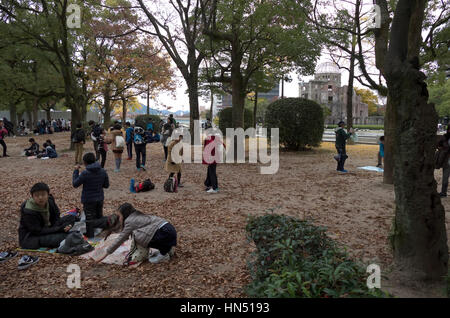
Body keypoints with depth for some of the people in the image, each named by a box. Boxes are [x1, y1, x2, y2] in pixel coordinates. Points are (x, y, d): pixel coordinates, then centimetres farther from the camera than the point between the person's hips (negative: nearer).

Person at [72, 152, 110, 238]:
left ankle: (107, 222, -23)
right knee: (99, 217, 20)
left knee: (90, 221, 4)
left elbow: (75, 184, -6)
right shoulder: (103, 171, -4)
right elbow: (106, 185, 4)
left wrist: (76, 171, 1)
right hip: (100, 199, 5)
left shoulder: (85, 173, -19)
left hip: (88, 200, -5)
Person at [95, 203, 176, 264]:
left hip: (165, 232, -9)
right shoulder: (138, 217, 23)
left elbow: (120, 239, 0)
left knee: (139, 236, -12)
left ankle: (163, 255, -3)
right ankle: (167, 248, 15)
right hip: (171, 230, 9)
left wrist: (105, 255, 7)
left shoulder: (130, 221, -2)